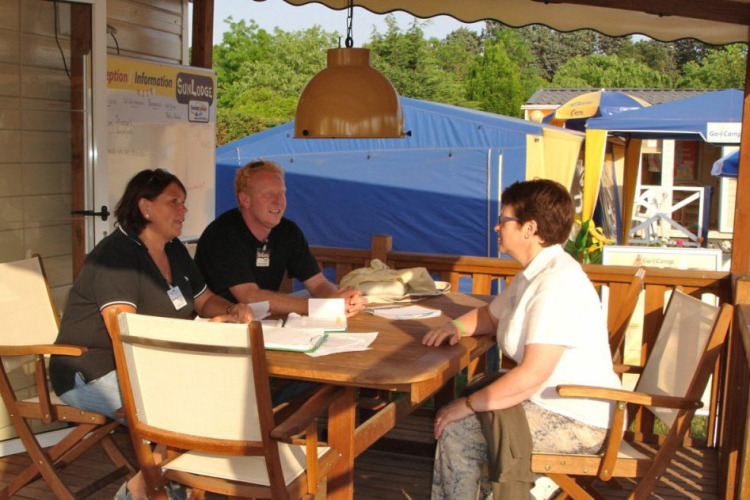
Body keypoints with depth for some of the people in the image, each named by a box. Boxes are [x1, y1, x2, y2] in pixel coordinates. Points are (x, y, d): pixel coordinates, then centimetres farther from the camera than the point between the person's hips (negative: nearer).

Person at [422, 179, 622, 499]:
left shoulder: (557, 283, -24)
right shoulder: (535, 273, 9)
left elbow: (532, 375, -29)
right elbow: (491, 316, 25)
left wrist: (467, 405, -20)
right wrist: (458, 326, 3)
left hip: (576, 422, -10)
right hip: (551, 401, 10)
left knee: (456, 430, -13)